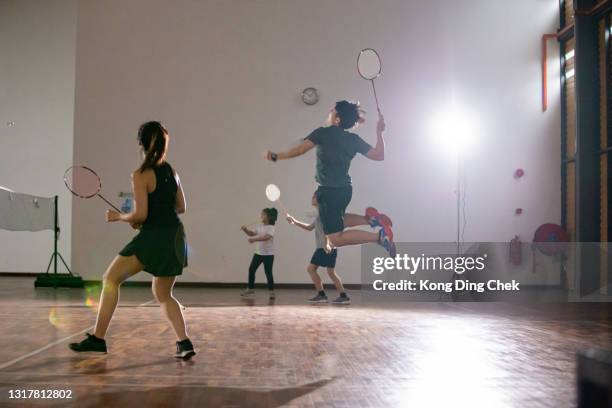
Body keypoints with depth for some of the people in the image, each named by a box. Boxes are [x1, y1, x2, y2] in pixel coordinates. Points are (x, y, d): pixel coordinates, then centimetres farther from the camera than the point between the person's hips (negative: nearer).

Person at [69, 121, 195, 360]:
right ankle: (184, 343, 6)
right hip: (175, 237, 7)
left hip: (153, 237, -7)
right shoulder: (171, 171, 11)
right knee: (163, 294, 19)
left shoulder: (141, 175, -10)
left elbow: (140, 215, -14)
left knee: (110, 279, 6)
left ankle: (98, 339, 5)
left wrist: (118, 217, 3)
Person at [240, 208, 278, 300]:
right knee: (251, 269, 8)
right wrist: (245, 230, -7)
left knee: (268, 272, -6)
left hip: (268, 254, -8)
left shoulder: (271, 227, -15)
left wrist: (254, 239, -37)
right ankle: (250, 289, 20)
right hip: (258, 252, 8)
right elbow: (252, 233, 13)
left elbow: (266, 237, -30)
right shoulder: (259, 226, 8)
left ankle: (271, 291, 4)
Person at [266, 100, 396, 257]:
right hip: (345, 189, 7)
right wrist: (379, 132, 11)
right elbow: (379, 155, 3)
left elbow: (299, 150, -12)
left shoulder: (323, 133, -9)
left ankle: (379, 236, -16)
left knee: (335, 239, -6)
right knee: (336, 223, 32)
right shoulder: (354, 139, 4)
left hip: (329, 191, -7)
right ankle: (370, 219, 13)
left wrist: (276, 157, 1)